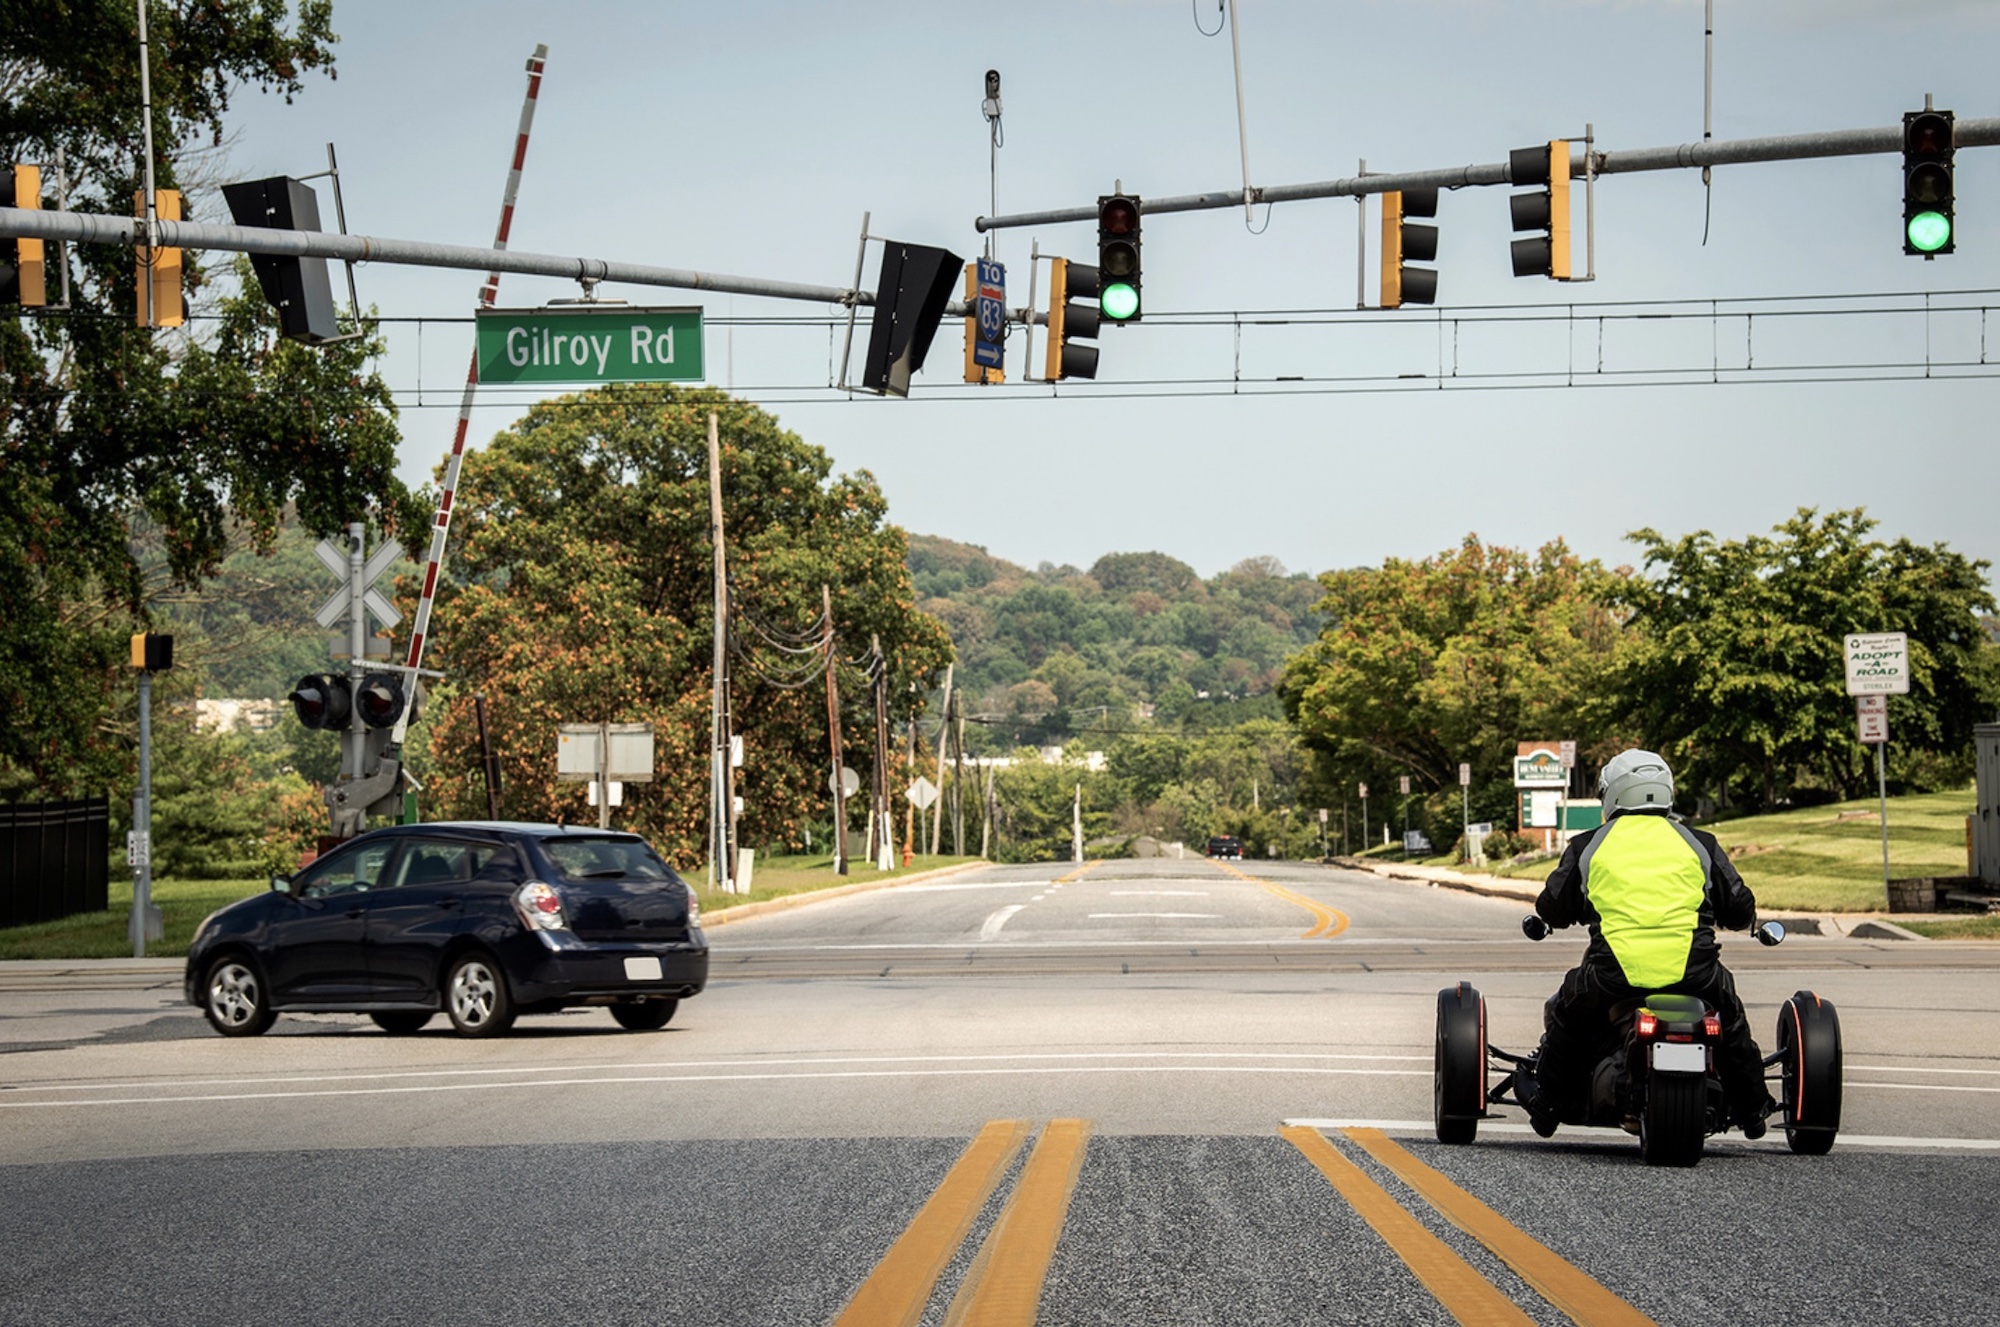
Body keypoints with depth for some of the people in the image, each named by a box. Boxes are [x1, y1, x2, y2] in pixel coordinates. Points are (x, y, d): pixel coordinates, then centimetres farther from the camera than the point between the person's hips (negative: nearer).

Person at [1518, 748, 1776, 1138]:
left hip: (1613, 975, -1)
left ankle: (1550, 1104, 35)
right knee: (1730, 1017, 32)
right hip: (1693, 974, 1)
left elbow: (1552, 910, 20)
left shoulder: (1587, 847, 11)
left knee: (1566, 1014, 28)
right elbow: (1741, 909, 19)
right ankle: (1750, 1108, 38)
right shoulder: (1699, 843, 14)